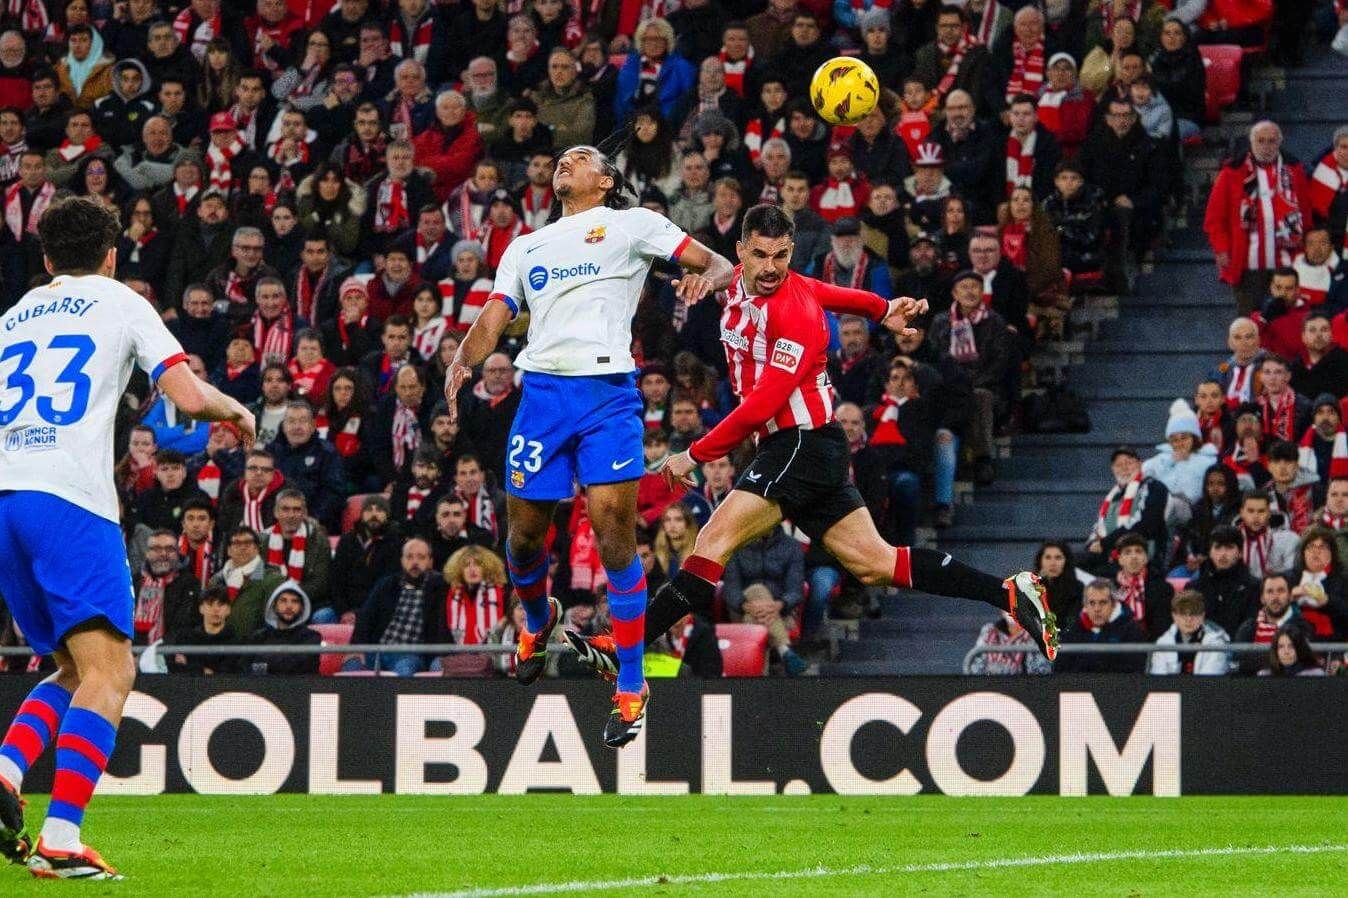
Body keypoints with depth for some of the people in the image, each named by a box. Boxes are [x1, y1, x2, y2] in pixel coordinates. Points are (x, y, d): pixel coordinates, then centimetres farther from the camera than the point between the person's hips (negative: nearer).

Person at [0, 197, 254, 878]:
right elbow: (188, 397, 1)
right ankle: (60, 838, -26)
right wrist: (234, 410, 22)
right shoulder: (121, 303, 11)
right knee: (109, 672, -9)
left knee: (75, 670, 18)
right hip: (70, 498, -6)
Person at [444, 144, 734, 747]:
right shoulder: (525, 247, 25)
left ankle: (631, 690, -5)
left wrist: (707, 277, -18)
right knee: (524, 536, 6)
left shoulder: (631, 225, 12)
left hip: (608, 392, -4)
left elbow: (720, 265, 7)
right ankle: (538, 621, 40)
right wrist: (463, 361, -5)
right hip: (541, 390, 4)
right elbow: (494, 317, 16)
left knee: (614, 539, -12)